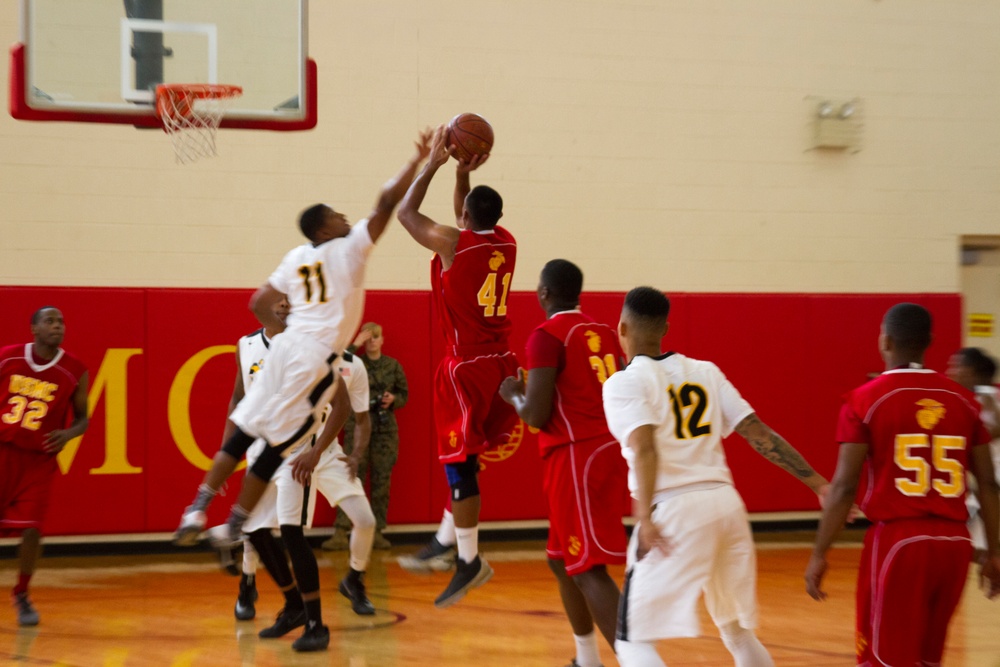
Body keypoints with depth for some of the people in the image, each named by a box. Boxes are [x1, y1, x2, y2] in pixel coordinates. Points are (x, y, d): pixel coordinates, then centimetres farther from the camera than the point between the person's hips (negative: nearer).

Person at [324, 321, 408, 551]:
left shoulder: (393, 365, 8)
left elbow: (404, 394, 15)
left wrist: (393, 400, -6)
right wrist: (355, 345, -16)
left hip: (386, 428, 3)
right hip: (358, 426, -3)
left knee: (382, 481, 3)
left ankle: (376, 532, 10)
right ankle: (340, 533, -8)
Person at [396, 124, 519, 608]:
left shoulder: (452, 243, -12)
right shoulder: (506, 243, 6)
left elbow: (406, 212, 5)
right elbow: (472, 225, 28)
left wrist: (435, 163, 11)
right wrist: (463, 172, 21)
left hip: (466, 365, -7)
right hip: (501, 363, 7)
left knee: (459, 462, -3)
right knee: (464, 459, 16)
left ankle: (470, 561, -3)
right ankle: (444, 543, 23)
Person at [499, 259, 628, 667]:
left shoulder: (547, 335, -10)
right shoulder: (604, 333, 14)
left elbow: (536, 416, -16)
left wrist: (513, 394, 7)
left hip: (577, 459, -9)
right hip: (609, 451, 9)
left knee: (589, 569, -11)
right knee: (561, 560, 23)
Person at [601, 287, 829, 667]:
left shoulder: (624, 382, 1)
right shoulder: (704, 372, 16)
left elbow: (645, 448, -16)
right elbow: (760, 435, 10)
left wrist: (644, 517, -25)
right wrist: (819, 484, 11)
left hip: (675, 510, -6)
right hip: (726, 503, 6)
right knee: (737, 632, 22)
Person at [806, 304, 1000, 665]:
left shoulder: (865, 399, -5)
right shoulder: (963, 399, 8)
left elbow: (844, 487, -9)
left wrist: (819, 554, -3)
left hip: (898, 541, -5)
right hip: (954, 542, 5)